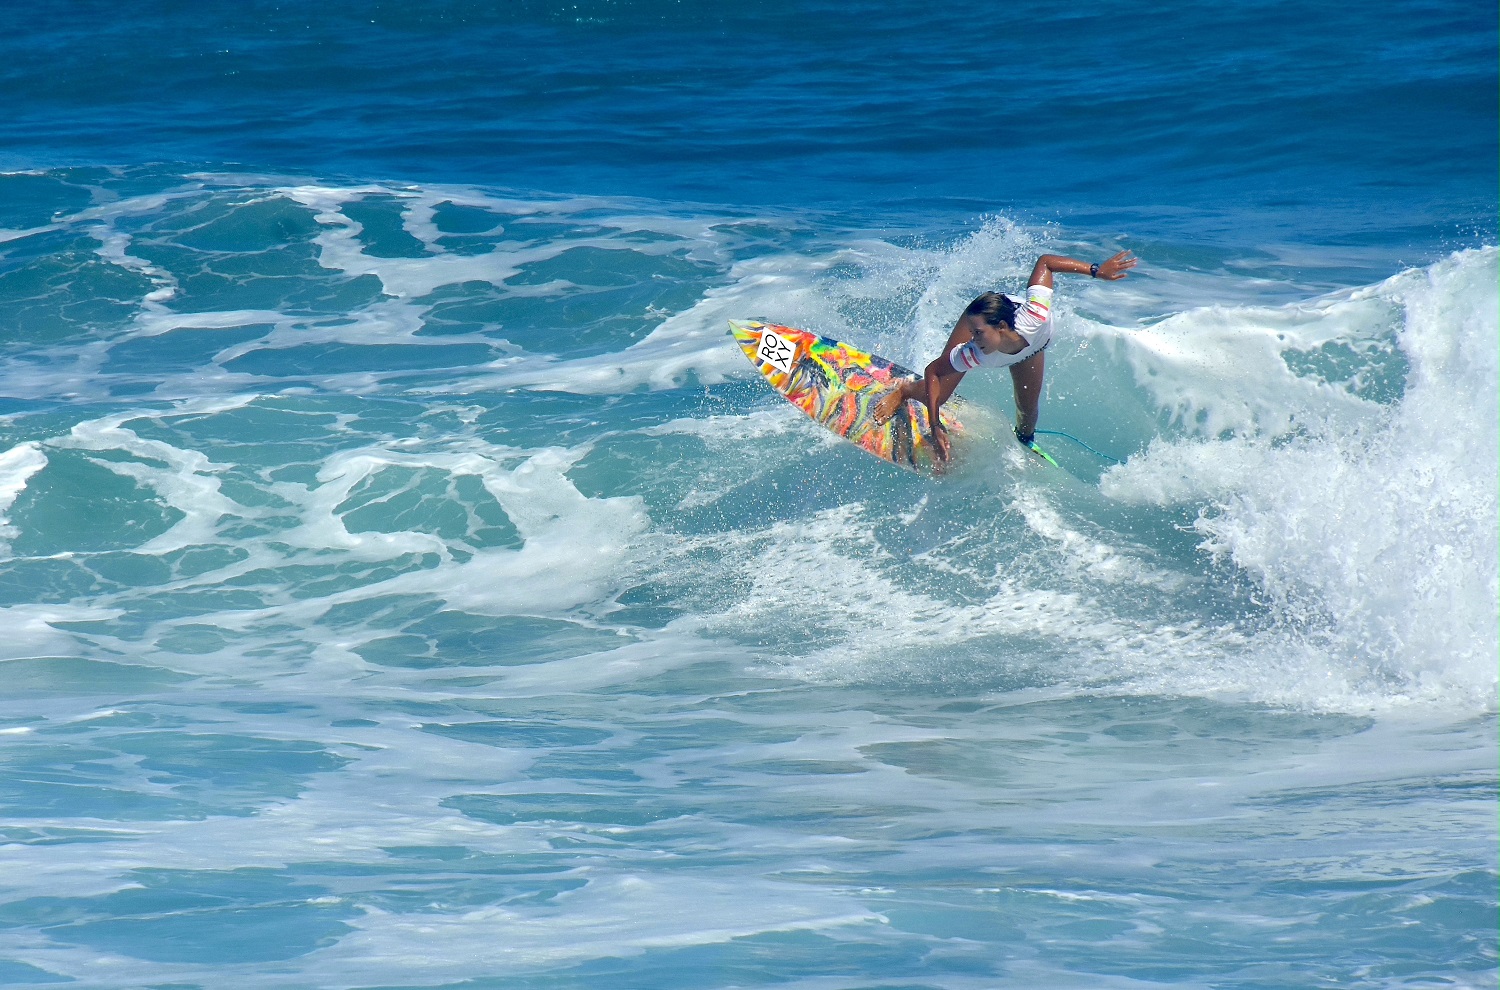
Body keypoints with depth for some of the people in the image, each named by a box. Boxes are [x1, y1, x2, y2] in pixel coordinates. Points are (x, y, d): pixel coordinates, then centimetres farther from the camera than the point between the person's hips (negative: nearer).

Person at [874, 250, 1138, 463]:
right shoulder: (973, 355, -46)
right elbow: (933, 371, -31)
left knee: (1028, 410, 9)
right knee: (935, 396, -2)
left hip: (1030, 346, 1)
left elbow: (1044, 261, -39)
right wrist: (935, 427, -37)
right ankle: (903, 391, 36)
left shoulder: (1034, 318, -50)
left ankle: (1025, 441, 48)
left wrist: (1096, 270, -42)